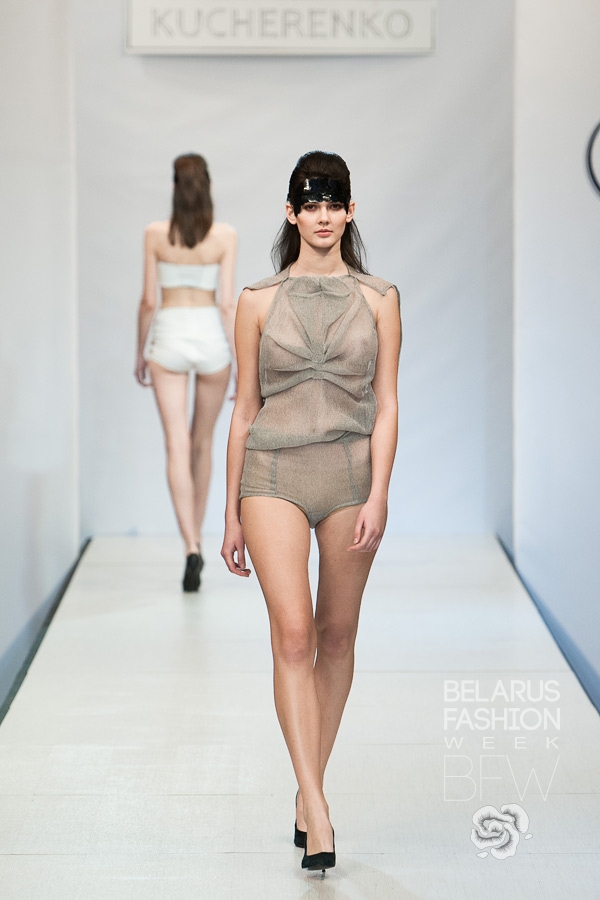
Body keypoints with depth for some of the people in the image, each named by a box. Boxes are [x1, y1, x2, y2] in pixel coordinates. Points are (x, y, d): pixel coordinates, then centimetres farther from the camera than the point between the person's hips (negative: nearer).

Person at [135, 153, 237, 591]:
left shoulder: (156, 234, -3)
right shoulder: (226, 235, -5)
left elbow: (148, 300, 0)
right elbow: (227, 302, -8)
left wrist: (141, 353, 13)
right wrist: (240, 362, -5)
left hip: (168, 335, -1)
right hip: (211, 335, 1)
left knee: (178, 446, -4)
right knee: (203, 442, 18)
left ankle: (191, 548, -19)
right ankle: (195, 540, 29)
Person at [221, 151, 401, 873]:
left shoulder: (378, 299, 6)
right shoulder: (259, 301, 6)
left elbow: (385, 405, 1)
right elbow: (244, 411, 8)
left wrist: (377, 496, -11)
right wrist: (231, 515, 8)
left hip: (352, 469, 1)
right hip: (274, 474, -1)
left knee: (337, 636, 8)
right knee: (293, 632, -15)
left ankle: (308, 790, 23)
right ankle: (317, 810, -16)